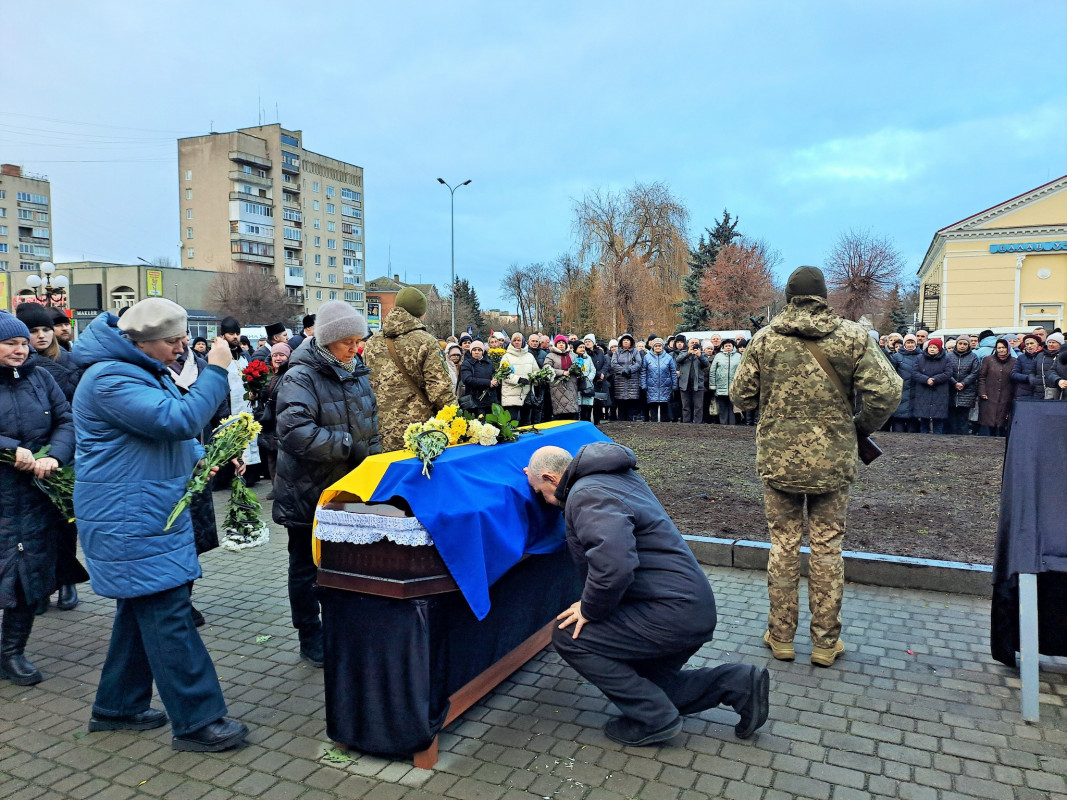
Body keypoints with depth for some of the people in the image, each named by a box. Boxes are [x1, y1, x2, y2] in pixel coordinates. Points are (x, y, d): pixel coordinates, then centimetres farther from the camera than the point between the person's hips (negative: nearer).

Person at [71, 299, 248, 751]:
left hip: (148, 515, 11)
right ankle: (197, 721, -1)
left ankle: (117, 707, 31)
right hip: (131, 522, -11)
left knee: (141, 610, 17)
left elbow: (169, 432, 23)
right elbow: (179, 420, -29)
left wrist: (204, 459, 5)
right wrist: (215, 371, -22)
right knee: (168, 616, -8)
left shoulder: (148, 371, 15)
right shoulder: (110, 379, -19)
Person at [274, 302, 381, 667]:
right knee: (306, 568, 10)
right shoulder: (301, 377, -18)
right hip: (308, 493, -6)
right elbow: (296, 432, -32)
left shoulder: (357, 371, 6)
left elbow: (370, 419, 19)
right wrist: (352, 446, -27)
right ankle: (311, 641, 24)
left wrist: (372, 455, 4)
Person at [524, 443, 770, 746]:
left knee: (568, 636, -6)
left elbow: (613, 565, -35)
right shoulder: (619, 475, 12)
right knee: (649, 688, 24)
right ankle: (737, 683, 16)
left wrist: (589, 609, -17)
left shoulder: (585, 496, -19)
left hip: (671, 613, -11)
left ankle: (653, 720, 0)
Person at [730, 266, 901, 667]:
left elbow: (740, 396, 0)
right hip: (832, 462, 0)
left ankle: (780, 637, 20)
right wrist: (861, 428, 7)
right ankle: (825, 642, 20)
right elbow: (886, 392, -10)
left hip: (778, 460, 0)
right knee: (827, 548, 11)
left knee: (783, 546, 11)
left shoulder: (765, 339, -3)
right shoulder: (853, 337, -4)